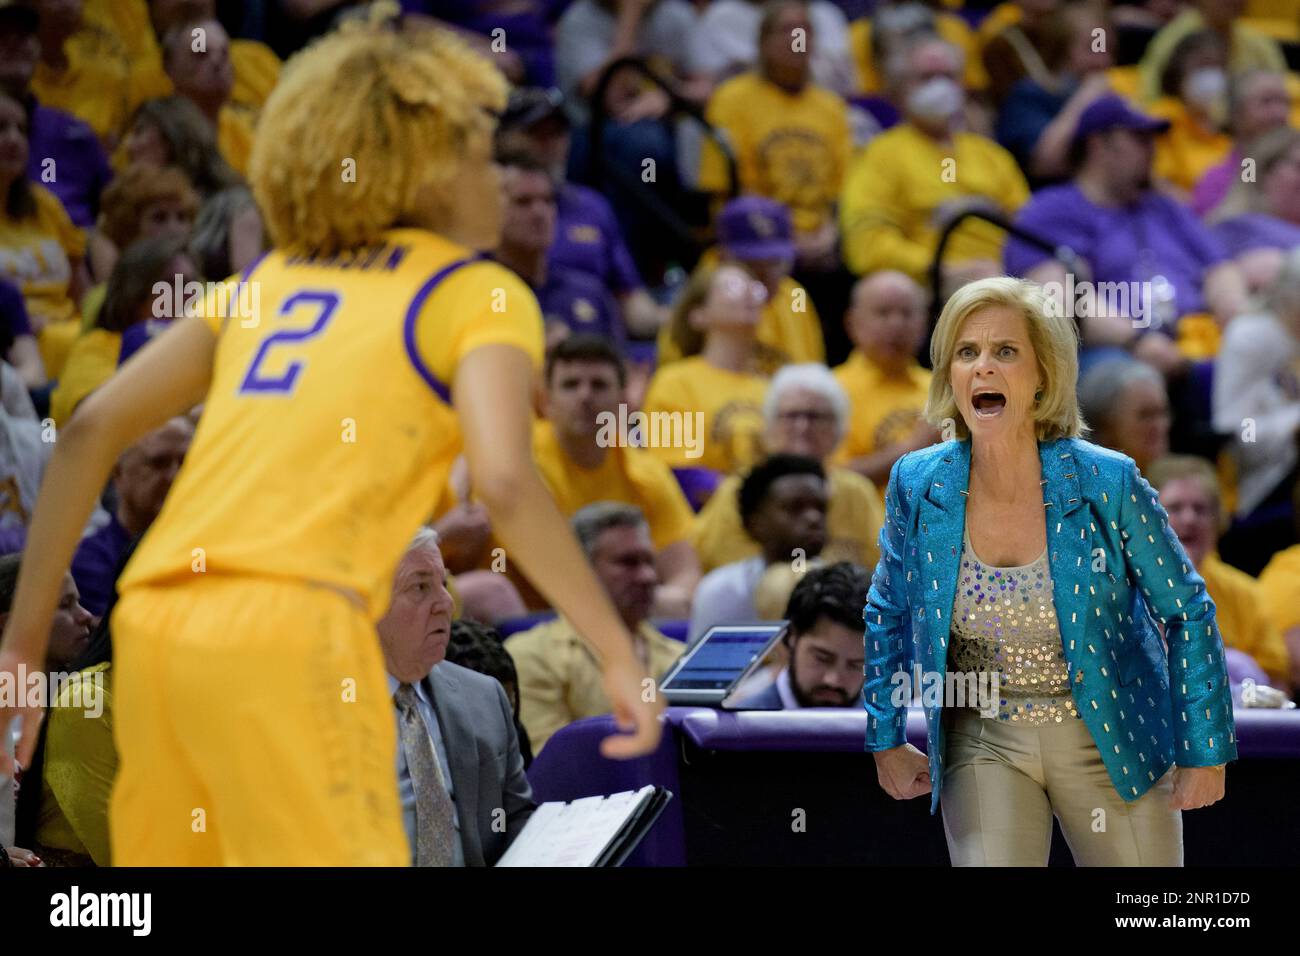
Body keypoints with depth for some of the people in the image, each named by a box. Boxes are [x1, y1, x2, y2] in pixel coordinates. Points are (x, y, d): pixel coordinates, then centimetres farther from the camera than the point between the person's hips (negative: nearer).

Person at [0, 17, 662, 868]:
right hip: (288, 634, -6)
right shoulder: (480, 295, 8)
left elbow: (91, 429, 17)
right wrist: (620, 653, -5)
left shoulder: (268, 280, 24)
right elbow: (505, 481, -10)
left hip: (151, 631, 6)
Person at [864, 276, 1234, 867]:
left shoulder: (1108, 483, -15)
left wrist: (1204, 753, -3)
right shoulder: (918, 485, -8)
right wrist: (886, 742, 10)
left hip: (1111, 743, -1)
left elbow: (1187, 613, -4)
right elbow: (887, 614, 10)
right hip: (984, 745, 1)